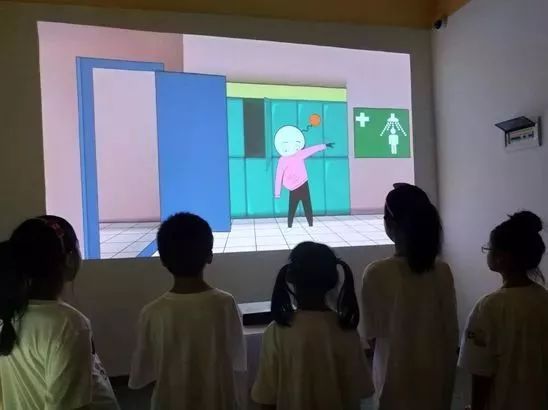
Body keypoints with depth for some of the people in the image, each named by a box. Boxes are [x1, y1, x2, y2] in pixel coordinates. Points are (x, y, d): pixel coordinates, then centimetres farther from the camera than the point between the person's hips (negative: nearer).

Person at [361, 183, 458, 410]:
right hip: (435, 380, 3)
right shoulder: (442, 272, -11)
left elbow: (372, 335, -11)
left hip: (396, 380, -3)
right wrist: (448, 383, 9)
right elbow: (451, 334, -4)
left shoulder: (376, 274, -21)